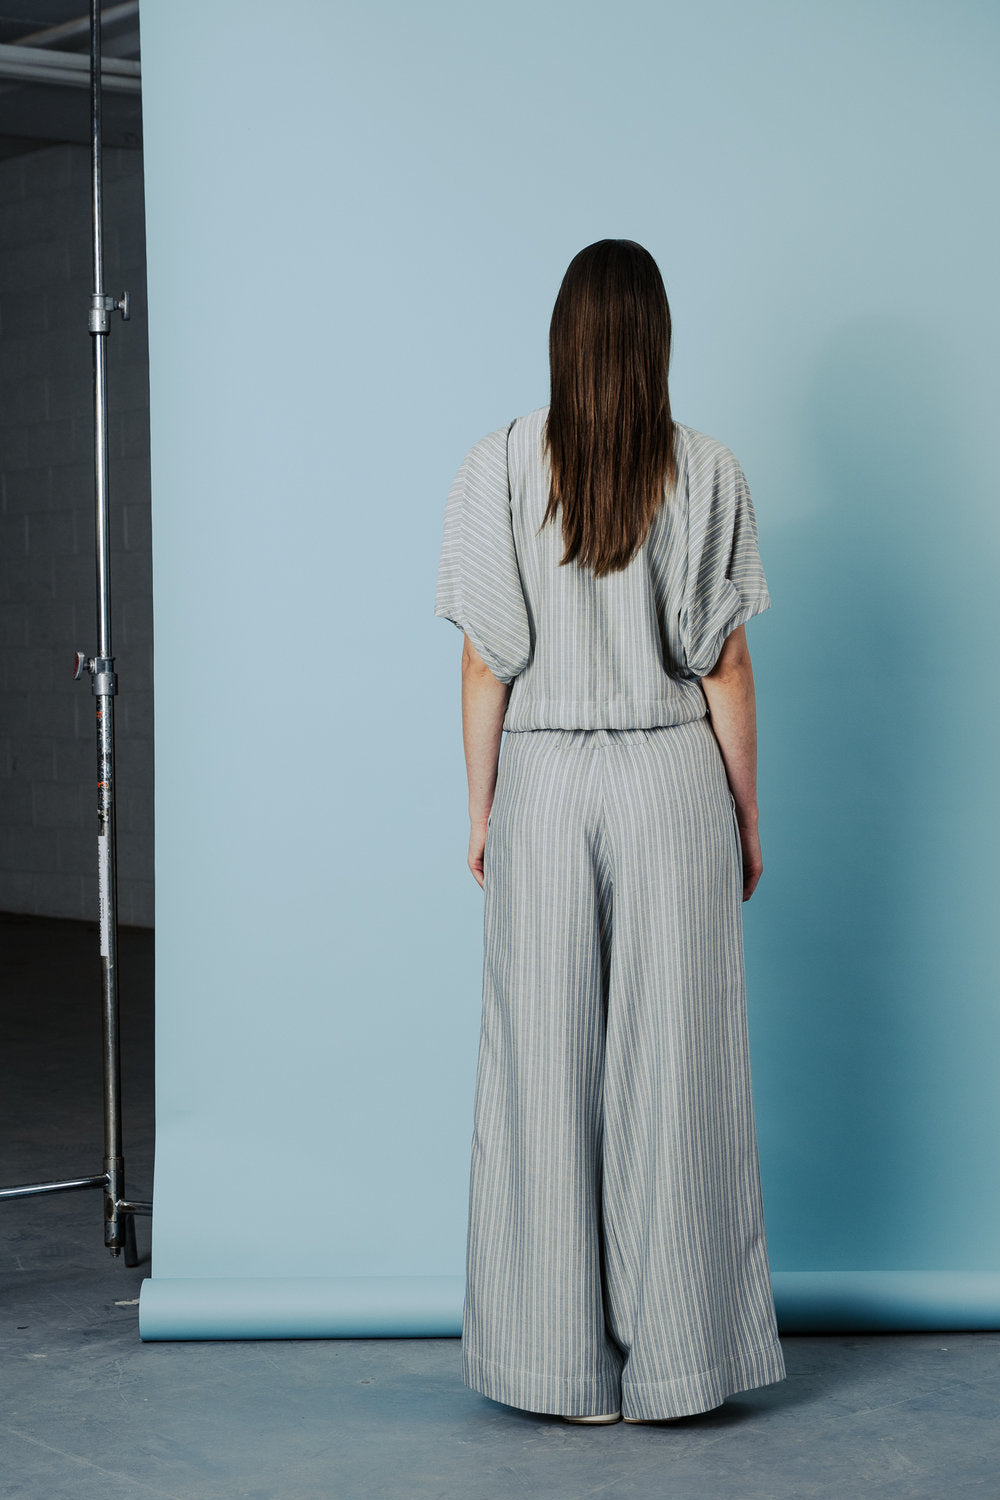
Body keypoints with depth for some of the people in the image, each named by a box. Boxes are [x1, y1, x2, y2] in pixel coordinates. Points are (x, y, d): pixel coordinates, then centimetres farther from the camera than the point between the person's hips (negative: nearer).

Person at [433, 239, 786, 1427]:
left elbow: (486, 665, -3)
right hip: (675, 782, 0)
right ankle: (676, 1353, 12)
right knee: (673, 1064, 5)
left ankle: (560, 1361, 13)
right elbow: (726, 669, -2)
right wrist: (746, 815, 8)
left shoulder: (499, 468, -4)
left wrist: (480, 811, 7)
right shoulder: (707, 473, -4)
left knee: (545, 1067, 6)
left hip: (542, 787, 0)